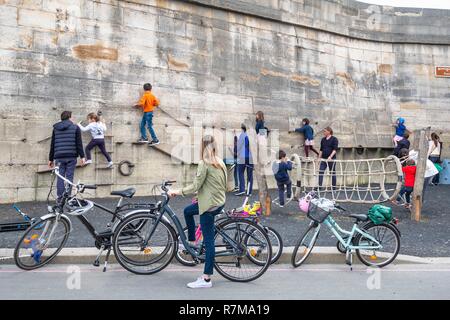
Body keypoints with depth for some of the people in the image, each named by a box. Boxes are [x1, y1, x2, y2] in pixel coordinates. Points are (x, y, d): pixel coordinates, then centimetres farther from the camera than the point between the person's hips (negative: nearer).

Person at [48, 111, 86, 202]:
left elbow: (52, 145, 15)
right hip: (71, 157, -2)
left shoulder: (55, 128, 14)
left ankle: (59, 198, 2)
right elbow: (79, 143, -2)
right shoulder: (75, 127, 4)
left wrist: (50, 159, 18)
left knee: (60, 178, 5)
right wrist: (82, 156, -2)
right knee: (69, 177, 0)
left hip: (59, 157, 2)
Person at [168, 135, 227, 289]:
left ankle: (206, 279, 2)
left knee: (208, 241, -4)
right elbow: (224, 185, 13)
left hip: (209, 205, -9)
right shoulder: (220, 163, 8)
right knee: (187, 211, 27)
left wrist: (177, 192, -7)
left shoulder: (204, 163, -15)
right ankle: (192, 242, 35)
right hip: (220, 201, 9)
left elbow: (195, 186, -17)